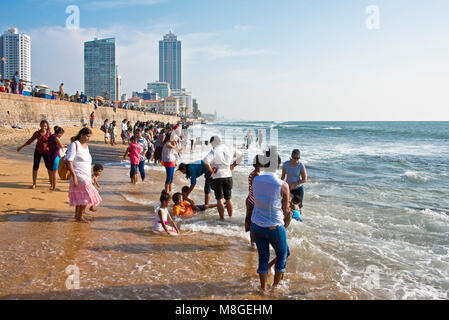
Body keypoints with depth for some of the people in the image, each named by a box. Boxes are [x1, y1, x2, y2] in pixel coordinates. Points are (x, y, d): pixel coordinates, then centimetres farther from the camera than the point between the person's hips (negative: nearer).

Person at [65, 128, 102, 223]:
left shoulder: (86, 145, 14)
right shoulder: (74, 145, -11)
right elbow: (69, 161, -16)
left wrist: (90, 177, 20)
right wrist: (74, 176, -23)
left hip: (86, 176, 8)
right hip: (78, 175, -8)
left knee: (80, 196, 16)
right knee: (87, 196, -11)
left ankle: (77, 214, 28)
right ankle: (79, 217, 0)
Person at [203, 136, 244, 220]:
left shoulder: (214, 151, -11)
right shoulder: (229, 149, 5)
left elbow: (206, 160, -26)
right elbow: (240, 155, 16)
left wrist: (211, 170, -15)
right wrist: (233, 165, 16)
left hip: (218, 177, -4)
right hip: (228, 176, 5)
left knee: (220, 199, 3)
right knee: (228, 199, 15)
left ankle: (222, 218, 4)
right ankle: (231, 217, 20)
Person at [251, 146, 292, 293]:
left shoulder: (255, 180, -8)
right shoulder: (283, 185, -20)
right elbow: (286, 209, -9)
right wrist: (286, 224, 11)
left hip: (257, 226, 4)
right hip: (275, 227, -3)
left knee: (263, 256, 20)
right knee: (282, 255, 22)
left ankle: (263, 288, 30)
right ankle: (275, 285, 33)